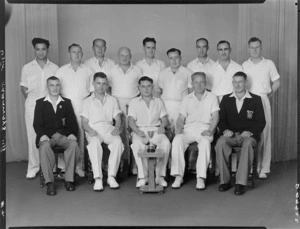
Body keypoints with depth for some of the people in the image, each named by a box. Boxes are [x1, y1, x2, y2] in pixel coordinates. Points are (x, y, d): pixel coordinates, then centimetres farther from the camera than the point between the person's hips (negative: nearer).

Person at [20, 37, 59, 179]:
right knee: (33, 136, -1)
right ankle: (33, 167, 7)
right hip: (32, 105, 0)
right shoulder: (27, 68, 7)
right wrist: (31, 100, 2)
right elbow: (23, 88, 11)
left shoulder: (54, 68, 7)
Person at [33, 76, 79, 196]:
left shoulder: (66, 102, 18)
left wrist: (72, 134, -8)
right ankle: (49, 182, -29)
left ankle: (69, 179, -22)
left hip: (63, 135, 1)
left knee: (74, 144, -31)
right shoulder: (40, 103, 13)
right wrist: (42, 136, -15)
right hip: (47, 136, -1)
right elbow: (37, 123, 4)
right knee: (45, 147, -35)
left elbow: (72, 121, 11)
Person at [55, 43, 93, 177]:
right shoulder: (61, 71, 11)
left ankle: (79, 165, 2)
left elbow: (92, 90, 13)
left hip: (83, 106, 1)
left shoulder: (88, 71, 13)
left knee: (82, 134, -4)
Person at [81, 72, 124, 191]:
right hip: (94, 130, -1)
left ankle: (111, 176, -30)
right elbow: (84, 122, 11)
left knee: (118, 141, -34)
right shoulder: (87, 101, 20)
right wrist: (89, 130, -11)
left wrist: (117, 127, -7)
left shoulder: (112, 100, 25)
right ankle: (98, 178, -38)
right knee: (94, 143, -37)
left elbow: (117, 119, 15)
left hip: (109, 128, 1)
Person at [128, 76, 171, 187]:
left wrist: (162, 126, -8)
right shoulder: (134, 102, 15)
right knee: (137, 144, -36)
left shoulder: (158, 101, 22)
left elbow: (164, 118, 16)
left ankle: (159, 175, -26)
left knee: (166, 143, -32)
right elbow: (131, 120, 4)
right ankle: (142, 176, -30)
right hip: (140, 130, -1)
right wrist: (137, 131, -16)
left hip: (156, 130, 1)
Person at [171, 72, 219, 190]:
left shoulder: (211, 97, 15)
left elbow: (215, 117, 4)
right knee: (177, 140, -29)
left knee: (205, 142, -36)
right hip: (188, 128, 2)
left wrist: (210, 130, -13)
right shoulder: (187, 99, 22)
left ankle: (201, 178, -33)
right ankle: (178, 176, -25)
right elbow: (181, 117, 15)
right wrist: (179, 128, -6)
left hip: (204, 128, -2)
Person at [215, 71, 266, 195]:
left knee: (248, 144, -37)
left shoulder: (255, 99, 9)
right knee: (220, 143, -32)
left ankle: (241, 183, -34)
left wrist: (250, 132, -13)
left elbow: (261, 122, 4)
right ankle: (224, 180, -22)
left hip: (248, 135, -2)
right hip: (230, 134, 2)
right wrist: (225, 130, -8)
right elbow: (221, 119, 13)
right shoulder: (226, 99, 16)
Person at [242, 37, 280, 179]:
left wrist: (268, 96, 7)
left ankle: (264, 169, 3)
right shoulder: (244, 65, 9)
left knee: (264, 133, -2)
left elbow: (276, 83, 12)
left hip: (263, 101, -1)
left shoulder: (269, 64, 7)